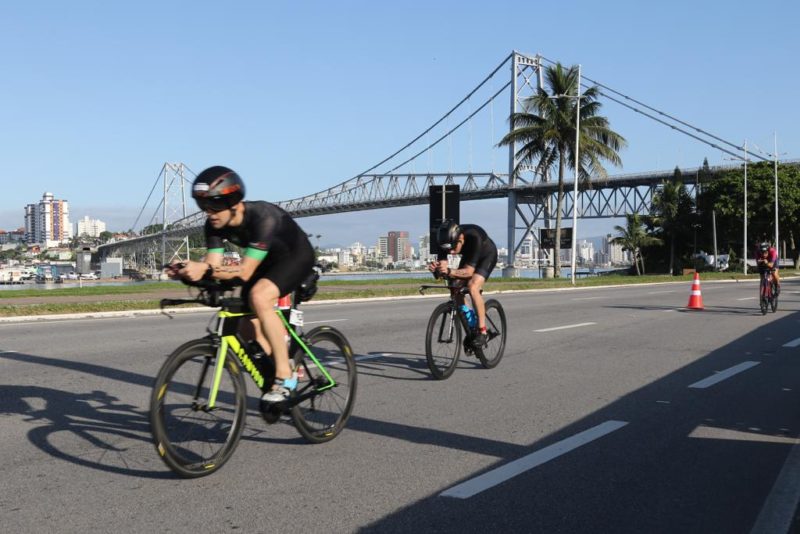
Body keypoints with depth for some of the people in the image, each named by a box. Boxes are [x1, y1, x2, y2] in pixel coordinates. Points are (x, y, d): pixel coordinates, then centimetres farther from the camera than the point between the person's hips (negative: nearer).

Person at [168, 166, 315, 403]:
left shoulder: (263, 217, -37)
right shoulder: (214, 225, -16)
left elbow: (245, 271, -40)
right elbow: (214, 265, -20)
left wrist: (205, 269, -53)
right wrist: (188, 271, -40)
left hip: (296, 257, -7)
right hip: (267, 261, 8)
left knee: (259, 296, -33)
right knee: (249, 324, -2)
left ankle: (286, 376, -24)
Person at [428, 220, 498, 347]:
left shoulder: (473, 237, -41)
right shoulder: (446, 241, -27)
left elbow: (469, 271, -41)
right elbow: (442, 266, -27)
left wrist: (450, 272, -57)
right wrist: (435, 269, -50)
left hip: (487, 256, -6)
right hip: (469, 256, 6)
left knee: (473, 286, -27)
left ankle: (482, 331, -19)